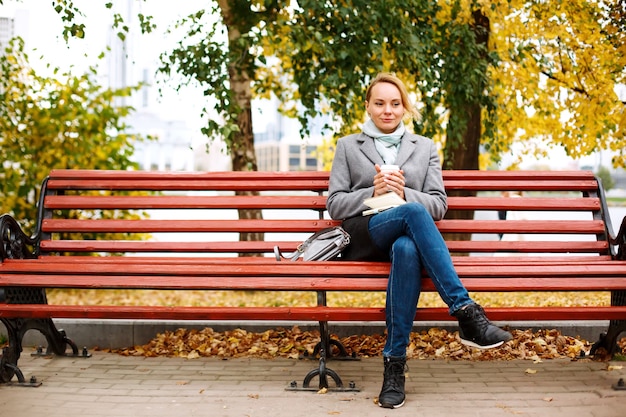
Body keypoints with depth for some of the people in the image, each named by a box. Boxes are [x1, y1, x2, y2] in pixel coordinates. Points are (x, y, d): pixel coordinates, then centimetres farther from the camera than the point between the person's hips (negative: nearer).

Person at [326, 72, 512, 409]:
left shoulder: (425, 147, 22)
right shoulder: (348, 146, 19)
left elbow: (439, 205, 12)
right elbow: (335, 205, 10)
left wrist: (403, 192, -8)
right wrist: (373, 192, -8)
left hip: (409, 236, 1)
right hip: (363, 236, -1)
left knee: (407, 249, -41)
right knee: (412, 213, -37)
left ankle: (395, 362, -38)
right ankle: (466, 312, -43)